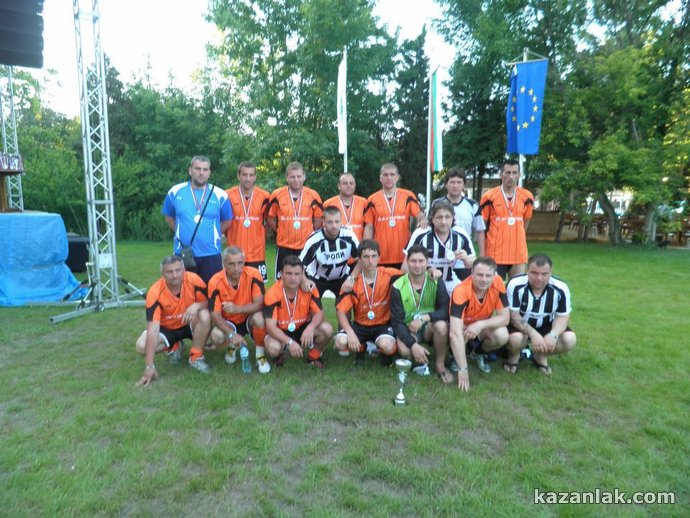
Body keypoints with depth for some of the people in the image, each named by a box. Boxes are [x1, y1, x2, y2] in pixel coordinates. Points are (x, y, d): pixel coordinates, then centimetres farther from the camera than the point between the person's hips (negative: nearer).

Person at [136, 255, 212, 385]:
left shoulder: (193, 280, -25)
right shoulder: (155, 293, -28)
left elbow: (208, 303, -12)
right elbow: (153, 329, -32)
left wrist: (197, 305, -39)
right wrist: (150, 366, -36)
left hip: (189, 324, 0)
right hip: (167, 328, 0)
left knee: (205, 316, -32)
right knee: (141, 346, -24)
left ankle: (196, 357, -12)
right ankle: (174, 347, 9)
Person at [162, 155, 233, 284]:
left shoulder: (220, 195, -2)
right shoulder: (175, 192, 2)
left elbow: (227, 221, 11)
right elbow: (169, 217, 16)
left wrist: (213, 235, 4)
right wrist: (182, 233, 9)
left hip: (211, 254, -1)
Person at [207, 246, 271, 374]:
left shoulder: (253, 275, -21)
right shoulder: (215, 282, -19)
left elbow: (259, 303, -24)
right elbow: (215, 314, -19)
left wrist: (237, 309, -42)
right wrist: (231, 334, -34)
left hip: (249, 319, -1)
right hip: (229, 323, 1)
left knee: (259, 318, -35)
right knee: (216, 336, -30)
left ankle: (260, 354, -7)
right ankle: (231, 346, 11)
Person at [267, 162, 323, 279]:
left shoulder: (313, 196, -3)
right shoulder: (277, 195, -3)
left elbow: (318, 221, 9)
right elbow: (270, 219, 8)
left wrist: (308, 235, 7)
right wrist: (282, 232, 8)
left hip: (306, 247, 0)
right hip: (284, 247, 0)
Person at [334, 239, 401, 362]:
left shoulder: (390, 275, -14)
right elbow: (341, 310, -11)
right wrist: (350, 332, -25)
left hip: (383, 324, -2)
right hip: (360, 325, 2)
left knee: (387, 346, -34)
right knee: (341, 342, -25)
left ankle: (380, 349, 6)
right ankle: (360, 347, 11)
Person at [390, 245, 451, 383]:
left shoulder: (436, 282, -11)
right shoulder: (398, 287, -13)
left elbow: (446, 310, -20)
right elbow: (397, 321, -15)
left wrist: (425, 317, -36)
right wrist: (413, 345, -27)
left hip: (430, 327, 1)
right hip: (408, 329, -1)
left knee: (441, 325, -33)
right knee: (404, 350, -33)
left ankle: (440, 365, -7)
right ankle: (421, 361, 4)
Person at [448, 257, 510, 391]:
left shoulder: (498, 283, -24)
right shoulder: (461, 292, -36)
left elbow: (505, 317, -19)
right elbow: (455, 333, -42)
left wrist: (480, 324, -37)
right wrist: (463, 369, -44)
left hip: (484, 326, 3)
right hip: (462, 325, -3)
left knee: (502, 336, -28)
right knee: (458, 335, -37)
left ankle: (478, 352, 6)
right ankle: (455, 356, 1)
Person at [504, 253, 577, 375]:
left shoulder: (561, 288, -16)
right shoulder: (515, 285, -26)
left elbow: (562, 316, -7)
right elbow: (513, 315, -22)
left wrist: (553, 334, -29)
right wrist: (533, 334, -36)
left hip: (546, 326, 4)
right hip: (519, 326, -3)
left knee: (570, 339, -20)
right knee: (516, 338, -35)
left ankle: (540, 356, 10)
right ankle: (514, 355, 4)